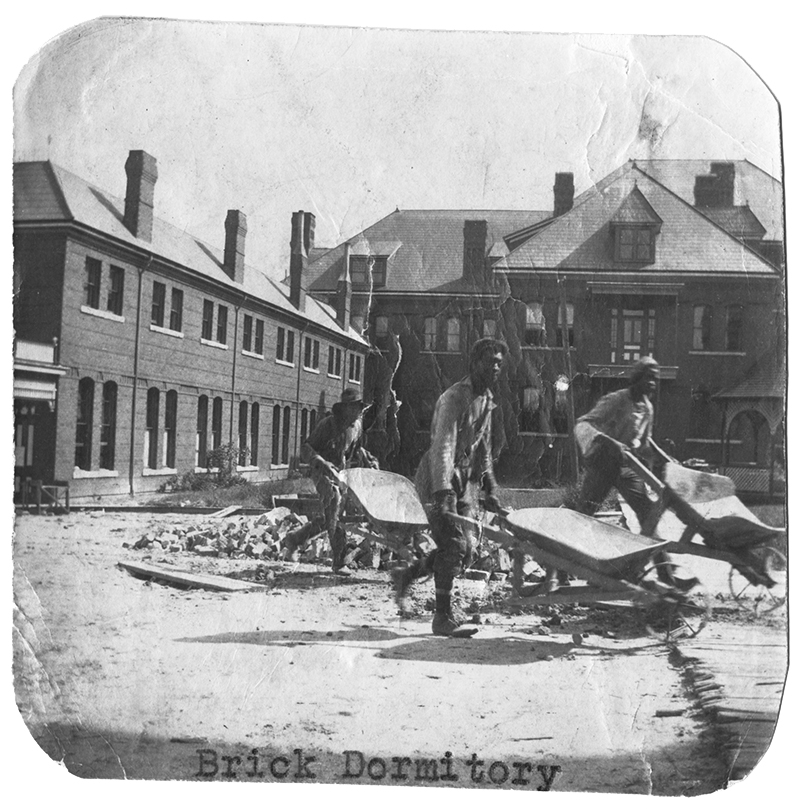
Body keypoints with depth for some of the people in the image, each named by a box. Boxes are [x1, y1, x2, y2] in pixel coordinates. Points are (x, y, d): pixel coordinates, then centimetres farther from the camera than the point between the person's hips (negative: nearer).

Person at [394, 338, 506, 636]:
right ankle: (443, 617, 0)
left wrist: (489, 488, 16)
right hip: (438, 478, -9)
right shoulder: (455, 397, -17)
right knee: (453, 544, -11)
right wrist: (443, 493, -35)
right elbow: (443, 446, -26)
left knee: (466, 549, 5)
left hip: (465, 480, 9)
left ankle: (406, 575, 23)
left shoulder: (487, 398, 12)